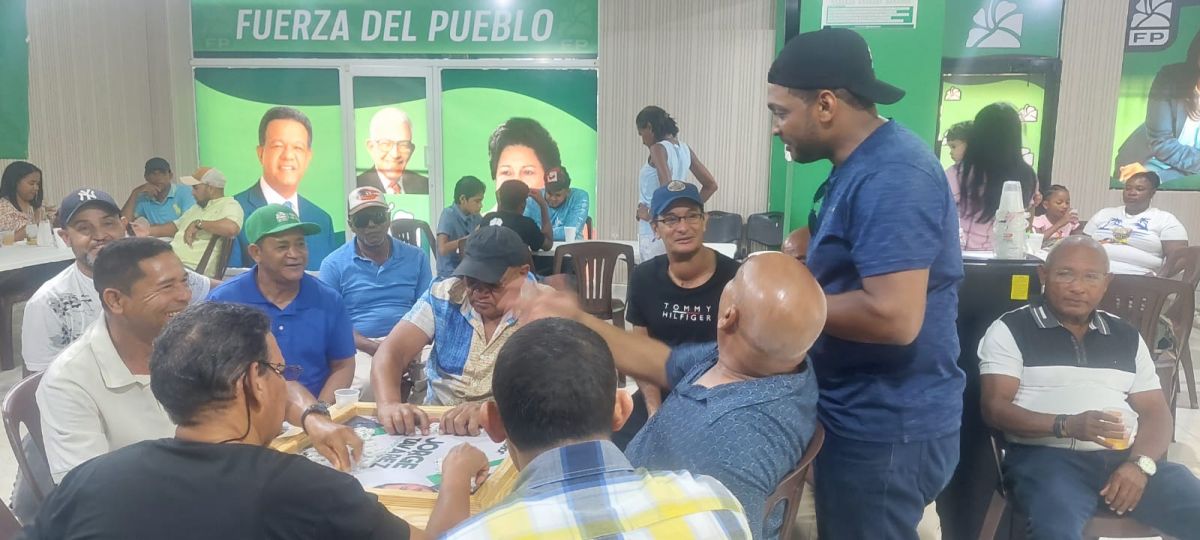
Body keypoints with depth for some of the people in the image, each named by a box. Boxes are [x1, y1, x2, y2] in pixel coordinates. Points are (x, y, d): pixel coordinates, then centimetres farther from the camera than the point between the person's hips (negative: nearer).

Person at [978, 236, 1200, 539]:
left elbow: (1156, 414, 13)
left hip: (1125, 457, 5)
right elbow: (995, 408, -6)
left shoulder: (1127, 336, 18)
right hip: (1046, 456, -5)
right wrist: (1066, 425, -21)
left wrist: (1139, 464, -8)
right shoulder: (1011, 330, 2)